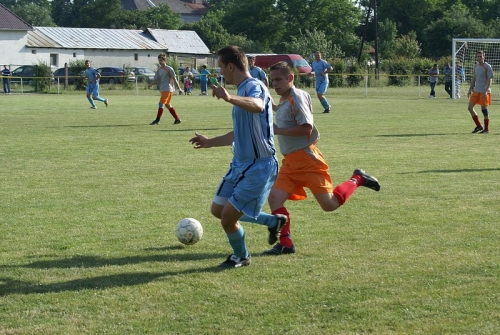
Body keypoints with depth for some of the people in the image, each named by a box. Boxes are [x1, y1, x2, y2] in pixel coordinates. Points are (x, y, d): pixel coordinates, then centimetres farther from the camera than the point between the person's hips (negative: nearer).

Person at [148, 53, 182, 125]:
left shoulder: (169, 69, -6)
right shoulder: (159, 70, 15)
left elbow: (174, 79, -6)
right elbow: (155, 79, 12)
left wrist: (179, 89, -7)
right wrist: (150, 84, -8)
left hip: (167, 89, -8)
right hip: (162, 89, 8)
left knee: (161, 104, -14)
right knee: (168, 105, 11)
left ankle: (157, 120, -12)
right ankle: (177, 119, 18)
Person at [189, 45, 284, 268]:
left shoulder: (254, 86, -16)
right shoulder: (242, 91, 15)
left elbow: (258, 106, -44)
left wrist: (230, 98, -60)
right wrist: (210, 142, 36)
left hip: (259, 166, -10)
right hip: (240, 163, 10)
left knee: (228, 218, -8)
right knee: (218, 209, 15)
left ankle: (241, 257, 21)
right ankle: (273, 222, 27)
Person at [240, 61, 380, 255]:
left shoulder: (297, 98, -15)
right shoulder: (284, 100, 14)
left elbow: (307, 128, -23)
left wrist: (278, 130, -21)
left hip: (306, 157, -9)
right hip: (290, 161, 9)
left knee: (329, 205, -4)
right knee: (275, 198, -7)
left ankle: (357, 179, 19)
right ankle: (285, 244, -4)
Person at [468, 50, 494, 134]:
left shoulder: (487, 67, -9)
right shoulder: (476, 66, 12)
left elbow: (490, 80, -13)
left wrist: (486, 91, -21)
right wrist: (470, 90, 14)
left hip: (484, 92, -7)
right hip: (476, 91, 7)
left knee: (484, 110, -4)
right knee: (470, 107, 1)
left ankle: (486, 129, 7)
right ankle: (479, 126, 13)